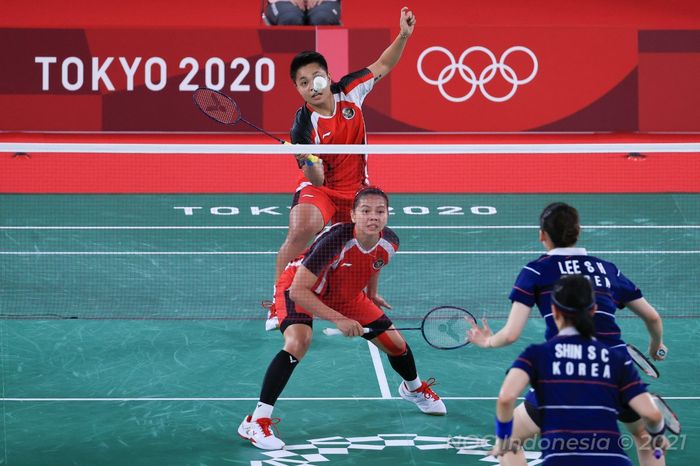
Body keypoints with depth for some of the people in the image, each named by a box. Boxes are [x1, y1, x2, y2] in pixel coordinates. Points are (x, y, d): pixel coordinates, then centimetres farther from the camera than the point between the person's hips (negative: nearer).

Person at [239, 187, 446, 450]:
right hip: (299, 289, -6)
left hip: (346, 295, 6)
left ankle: (414, 388, 46)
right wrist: (339, 320, -40)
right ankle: (255, 422, -31)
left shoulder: (390, 243, -21)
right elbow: (298, 290, -37)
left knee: (395, 343, 8)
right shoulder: (335, 241, -40)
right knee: (299, 341, -34)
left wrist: (371, 295, 19)